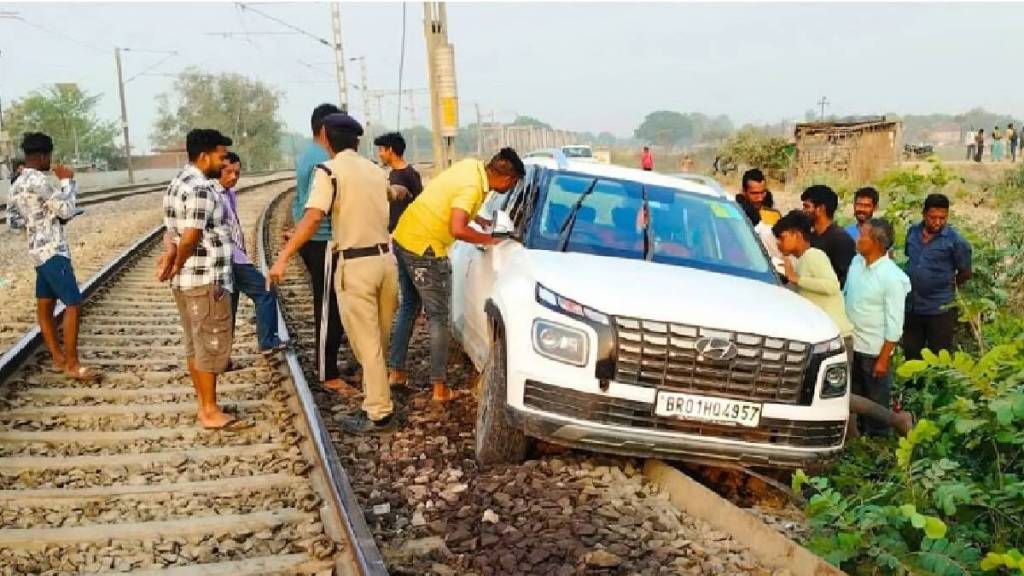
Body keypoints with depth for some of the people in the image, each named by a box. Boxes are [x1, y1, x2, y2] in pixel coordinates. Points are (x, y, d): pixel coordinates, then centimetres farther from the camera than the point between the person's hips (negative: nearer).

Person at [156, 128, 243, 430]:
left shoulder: (178, 183, 15)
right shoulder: (201, 188, -18)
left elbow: (175, 231, 13)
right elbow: (191, 237, -21)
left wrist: (169, 257, -3)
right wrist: (177, 267, -6)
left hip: (187, 281, 10)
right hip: (207, 280, -10)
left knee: (196, 345, 14)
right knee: (212, 345, -2)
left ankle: (205, 406, 23)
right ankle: (210, 412, 5)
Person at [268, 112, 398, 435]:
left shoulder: (329, 170, -9)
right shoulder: (377, 171, 11)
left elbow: (313, 218, -20)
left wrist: (283, 258, -21)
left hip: (356, 265, -7)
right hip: (385, 260, 7)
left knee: (366, 344, 1)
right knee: (378, 341, 18)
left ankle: (379, 414, 7)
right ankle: (377, 401, 30)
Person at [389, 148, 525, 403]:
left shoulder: (471, 164, 4)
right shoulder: (472, 188, -22)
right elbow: (458, 230, -31)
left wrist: (477, 218, 19)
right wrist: (488, 239, -16)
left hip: (403, 237, 9)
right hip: (424, 250, -9)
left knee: (408, 307, 20)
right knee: (437, 317, 1)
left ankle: (396, 371, 26)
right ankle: (439, 387, 5)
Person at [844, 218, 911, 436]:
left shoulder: (892, 278, -21)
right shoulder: (856, 262, -3)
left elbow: (895, 324, -18)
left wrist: (883, 360, -16)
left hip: (874, 350, -6)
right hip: (851, 344, 6)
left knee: (876, 402, 11)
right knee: (853, 396, 20)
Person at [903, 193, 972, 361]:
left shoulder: (955, 240, -13)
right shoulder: (912, 232, 1)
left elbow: (965, 273, -3)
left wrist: (946, 287, 9)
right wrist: (913, 284, 11)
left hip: (940, 309, -4)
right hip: (911, 306, 4)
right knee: (911, 357, 18)